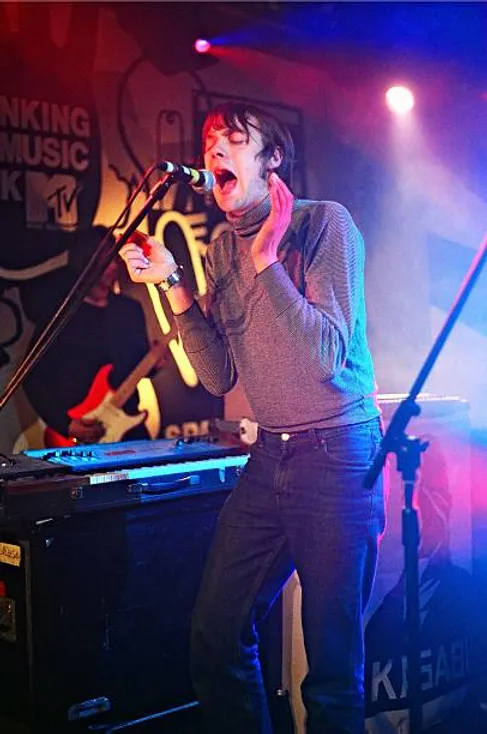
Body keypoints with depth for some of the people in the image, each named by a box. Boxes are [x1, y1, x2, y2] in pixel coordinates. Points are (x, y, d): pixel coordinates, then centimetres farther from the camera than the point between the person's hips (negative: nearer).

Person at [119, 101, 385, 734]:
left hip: (337, 453, -6)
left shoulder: (325, 223, -9)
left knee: (334, 657, 1)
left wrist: (266, 260, -22)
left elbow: (326, 356, -17)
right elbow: (220, 376, 6)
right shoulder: (221, 252, 10)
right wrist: (173, 286, -1)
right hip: (269, 456, 6)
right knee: (216, 635, 8)